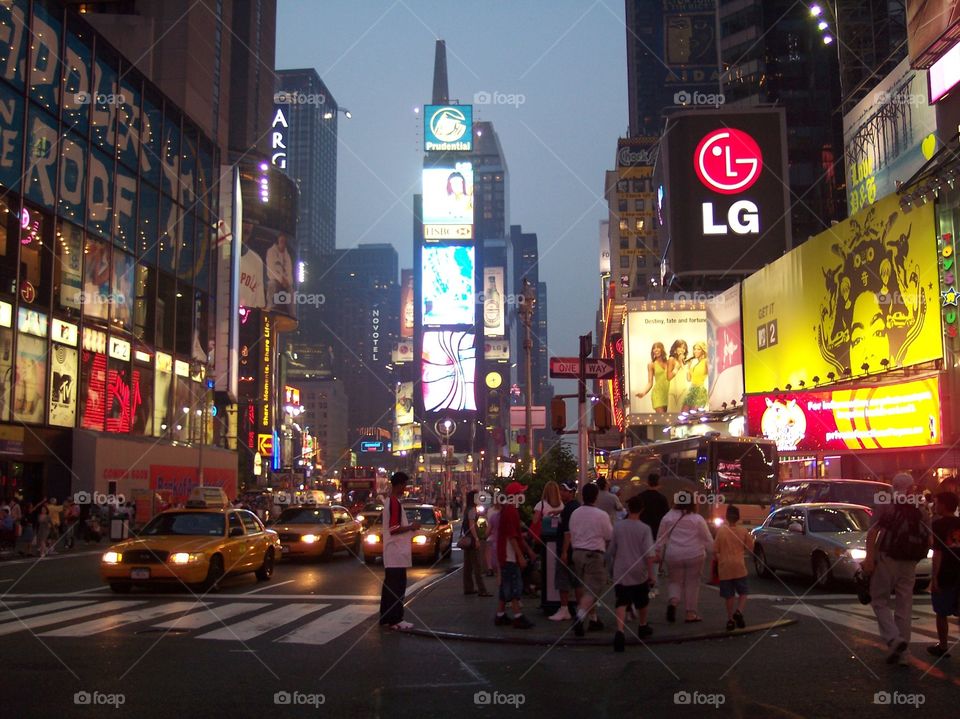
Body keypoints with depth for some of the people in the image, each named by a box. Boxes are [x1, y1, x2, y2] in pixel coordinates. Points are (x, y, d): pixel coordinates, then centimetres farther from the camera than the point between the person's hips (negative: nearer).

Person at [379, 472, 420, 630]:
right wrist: (411, 527, -10)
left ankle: (386, 618, 16)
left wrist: (408, 525, 14)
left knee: (389, 585, 12)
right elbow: (394, 529, -21)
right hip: (397, 552, -10)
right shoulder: (395, 502, -17)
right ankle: (395, 619, -4)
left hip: (391, 552, 10)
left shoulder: (388, 501, 14)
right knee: (398, 585, -6)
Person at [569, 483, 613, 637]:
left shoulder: (575, 513, 3)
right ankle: (579, 618, -22)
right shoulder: (601, 515, -13)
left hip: (577, 553, 6)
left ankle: (593, 619, 27)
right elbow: (610, 536, -2)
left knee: (586, 587, 18)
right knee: (594, 589, -4)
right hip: (594, 554, -6)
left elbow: (571, 534, 11)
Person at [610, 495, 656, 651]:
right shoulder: (644, 529, -9)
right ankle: (643, 627, 41)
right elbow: (649, 554, -14)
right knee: (641, 602, 21)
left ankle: (619, 631, -26)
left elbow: (612, 550, 8)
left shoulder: (618, 526, -2)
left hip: (621, 572, 0)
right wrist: (651, 574, -9)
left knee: (621, 603, -5)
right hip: (639, 572, 0)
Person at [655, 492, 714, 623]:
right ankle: (691, 613, 13)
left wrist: (659, 554, 15)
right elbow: (707, 539, 2)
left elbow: (661, 538, 6)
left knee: (675, 580, 14)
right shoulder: (697, 519, -3)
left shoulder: (668, 518, 1)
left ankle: (673, 601, -13)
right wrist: (712, 552, 15)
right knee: (692, 583, 9)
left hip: (673, 556, 1)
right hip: (694, 555, -1)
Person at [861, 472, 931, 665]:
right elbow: (929, 541, 6)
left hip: (887, 561, -4)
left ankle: (893, 638, -14)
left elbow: (872, 533, -16)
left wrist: (869, 557, -17)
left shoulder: (884, 507, -3)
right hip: (909, 564, 4)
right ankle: (903, 653, 12)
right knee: (904, 606, 10)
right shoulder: (920, 511, 8)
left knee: (880, 601, 8)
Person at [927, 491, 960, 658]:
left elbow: (937, 553, -15)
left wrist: (934, 578, -14)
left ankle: (943, 646, 14)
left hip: (944, 577, -5)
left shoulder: (939, 525, -11)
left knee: (942, 613, 7)